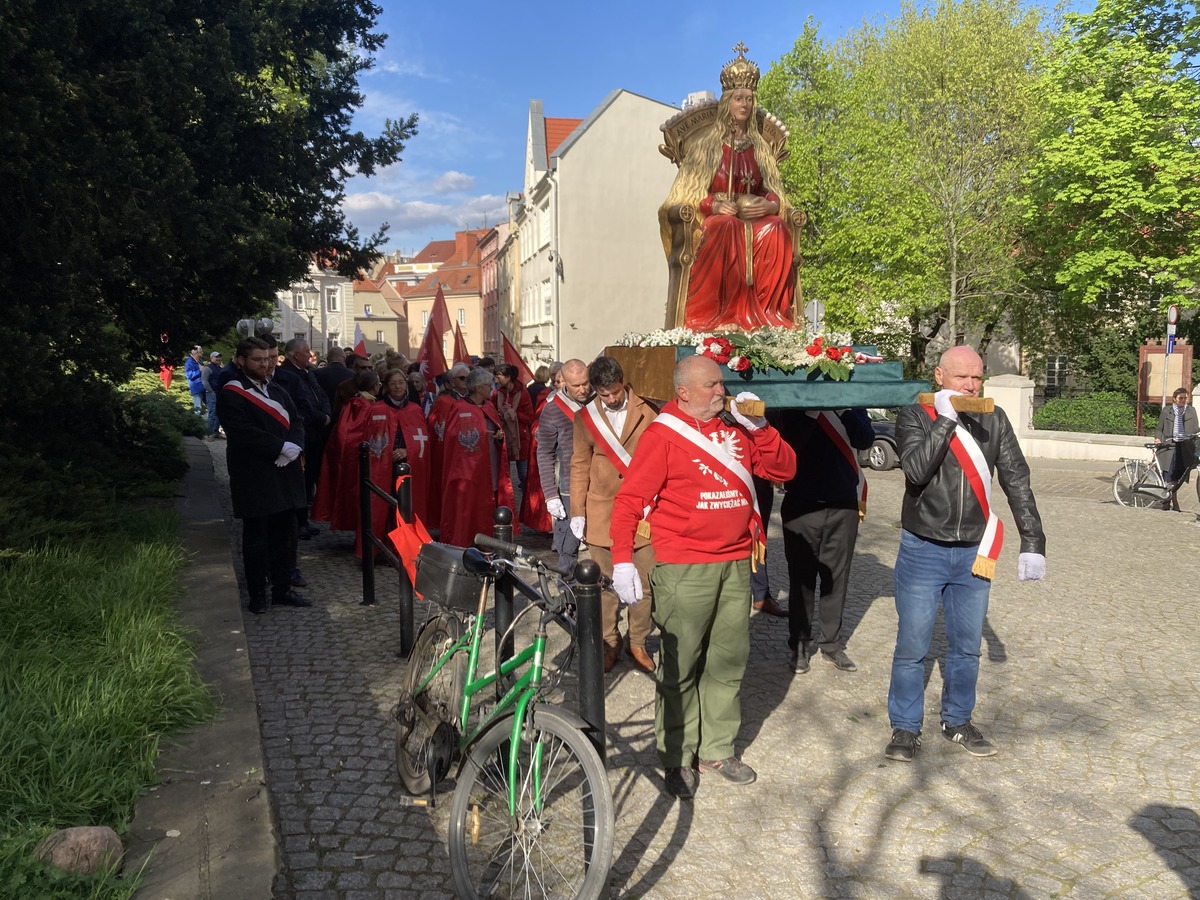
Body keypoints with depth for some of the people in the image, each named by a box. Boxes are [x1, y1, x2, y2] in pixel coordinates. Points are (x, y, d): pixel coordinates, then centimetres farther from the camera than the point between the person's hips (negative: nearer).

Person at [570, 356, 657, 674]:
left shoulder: (646, 413, -1)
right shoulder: (585, 417, 1)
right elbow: (579, 466, 4)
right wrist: (577, 512, 0)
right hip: (602, 513, 0)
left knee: (645, 584, 4)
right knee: (606, 583, 9)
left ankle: (638, 643, 21)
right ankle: (609, 643, 24)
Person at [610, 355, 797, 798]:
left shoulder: (736, 426, 9)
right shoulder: (663, 434, -7)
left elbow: (783, 470, 10)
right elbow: (628, 500, -9)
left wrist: (759, 427, -4)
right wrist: (622, 561, -18)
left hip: (736, 563, 6)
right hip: (684, 569, -5)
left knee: (729, 661, 13)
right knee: (679, 666, 3)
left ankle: (718, 749, 29)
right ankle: (677, 758, 19)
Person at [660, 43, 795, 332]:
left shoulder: (760, 147, 22)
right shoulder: (705, 143, 12)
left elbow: (774, 191, 17)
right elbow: (689, 191, 5)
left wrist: (769, 205, -9)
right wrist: (714, 205, -16)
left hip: (755, 215, 3)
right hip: (715, 218, -3)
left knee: (776, 230, -33)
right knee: (728, 229, -40)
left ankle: (768, 311, -34)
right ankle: (720, 315, -42)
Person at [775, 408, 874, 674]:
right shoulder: (794, 403, -1)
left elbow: (866, 440, -9)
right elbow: (786, 443, -15)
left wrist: (843, 408, -20)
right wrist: (812, 410, -23)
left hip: (844, 506, 2)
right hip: (802, 505, -2)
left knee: (837, 578, 8)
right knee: (801, 577, 6)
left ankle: (832, 642, 20)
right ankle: (799, 643, 17)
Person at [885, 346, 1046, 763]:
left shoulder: (993, 420, 1)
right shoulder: (915, 416, -8)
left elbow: (1017, 482, 1)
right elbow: (916, 470, -25)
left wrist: (1032, 542, -3)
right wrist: (946, 419, -24)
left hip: (974, 554, 3)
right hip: (923, 552, -3)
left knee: (967, 646, 14)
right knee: (912, 647, 3)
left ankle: (958, 721, 32)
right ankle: (905, 728, 19)